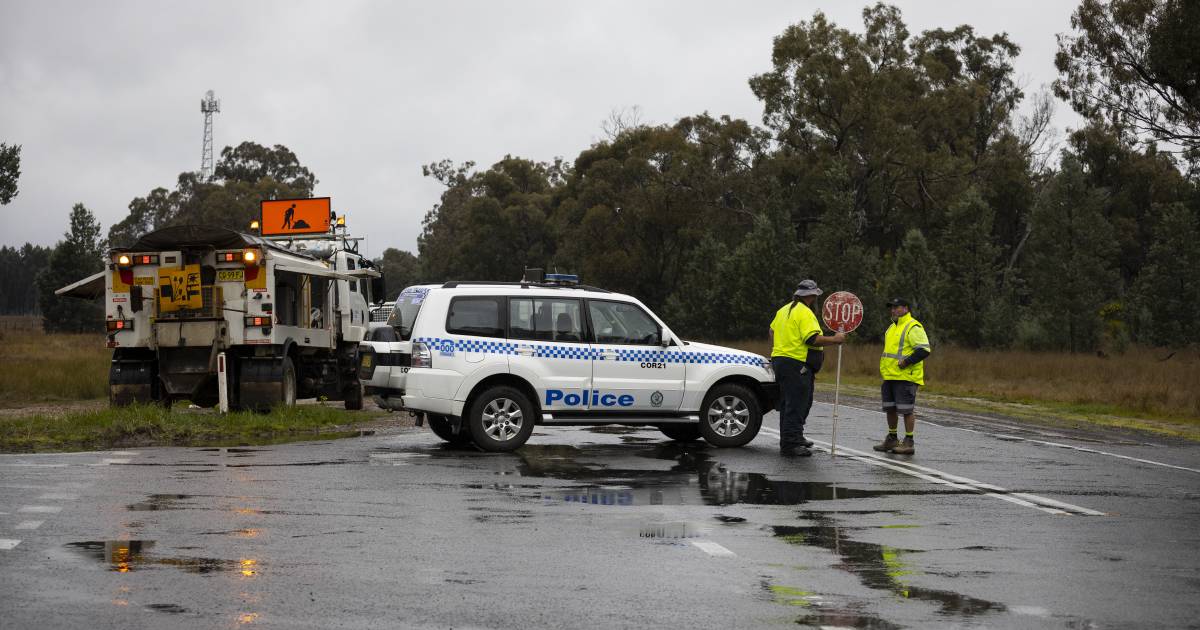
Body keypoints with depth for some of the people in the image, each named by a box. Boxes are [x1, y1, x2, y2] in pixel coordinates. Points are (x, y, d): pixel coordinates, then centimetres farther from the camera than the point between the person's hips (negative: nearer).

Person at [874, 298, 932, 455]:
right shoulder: (892, 327, 20)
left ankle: (909, 443, -1)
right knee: (890, 408, 13)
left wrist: (906, 362, -21)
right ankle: (892, 439, 23)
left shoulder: (913, 327, -10)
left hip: (905, 377, -9)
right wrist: (885, 371, 23)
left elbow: (924, 350, -18)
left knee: (906, 410, -6)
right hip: (890, 377, 9)